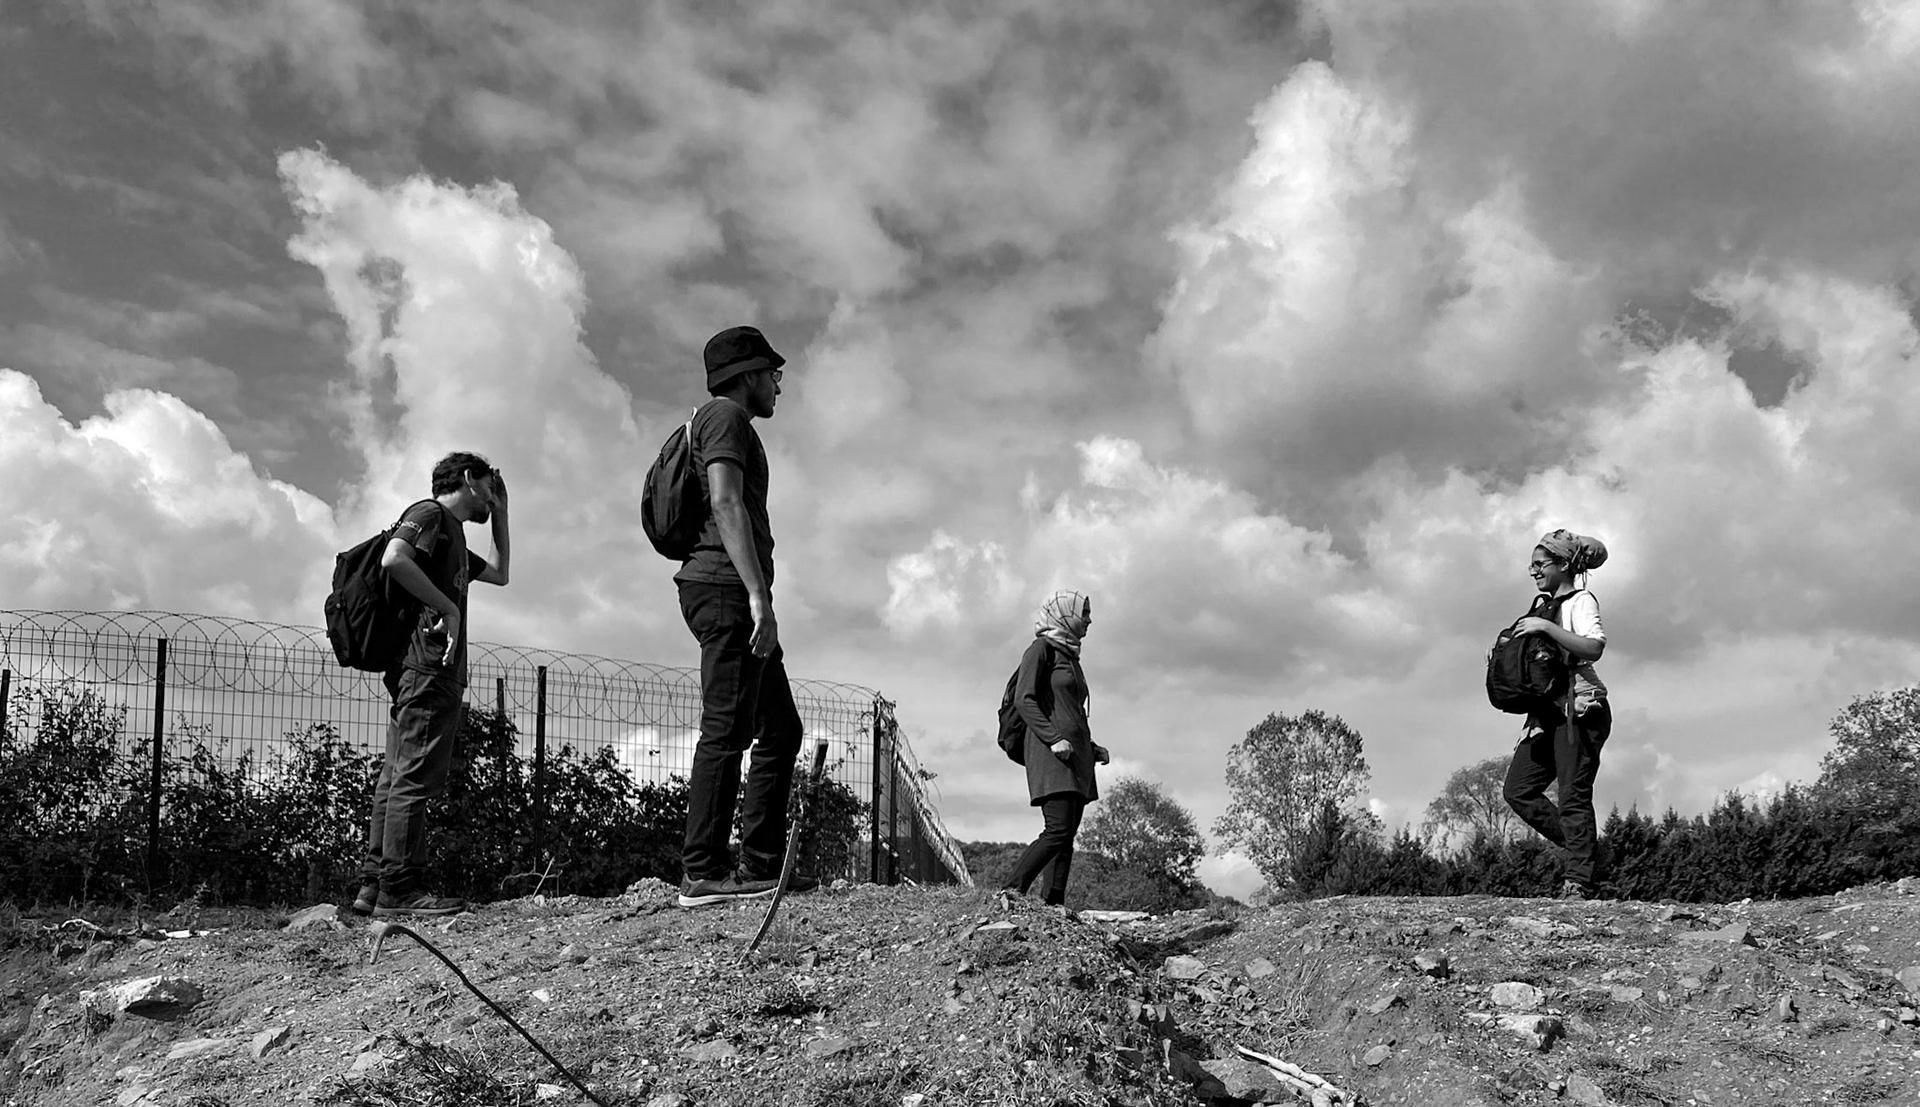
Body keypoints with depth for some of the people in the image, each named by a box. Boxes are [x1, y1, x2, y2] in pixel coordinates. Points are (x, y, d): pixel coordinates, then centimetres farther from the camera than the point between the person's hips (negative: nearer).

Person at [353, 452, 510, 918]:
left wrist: (501, 513, 33)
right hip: (428, 662, -10)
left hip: (422, 670, 10)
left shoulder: (450, 532, 28)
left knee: (397, 775, 7)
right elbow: (393, 560, -20)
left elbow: (499, 574, 38)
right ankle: (399, 888, -14)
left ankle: (374, 885, 7)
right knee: (414, 776, -13)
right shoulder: (430, 514, -1)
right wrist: (447, 608, -17)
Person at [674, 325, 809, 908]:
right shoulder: (725, 414, -2)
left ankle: (761, 865, 8)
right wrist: (758, 593, -25)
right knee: (727, 730, -14)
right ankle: (702, 873, -15)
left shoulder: (735, 425, 29)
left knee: (781, 731, 9)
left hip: (736, 598, 11)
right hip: (726, 586, -11)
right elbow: (725, 503, -17)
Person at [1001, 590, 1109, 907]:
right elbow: (1024, 699, -11)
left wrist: (1093, 749, 17)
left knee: (1067, 837, 1)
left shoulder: (1071, 656, 24)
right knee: (1057, 830, -19)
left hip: (1076, 756, 9)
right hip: (1050, 752, -9)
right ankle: (1011, 893, -18)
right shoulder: (1042, 648, -1)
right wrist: (1054, 738, -20)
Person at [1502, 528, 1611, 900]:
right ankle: (1581, 850, 11)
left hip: (1579, 706, -8)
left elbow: (1593, 648, -22)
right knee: (1518, 789, 0)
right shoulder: (1542, 604, 19)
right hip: (1547, 710, 8)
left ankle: (1580, 883, -5)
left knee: (1573, 797, -10)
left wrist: (1546, 627, -22)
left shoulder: (1580, 601, -5)